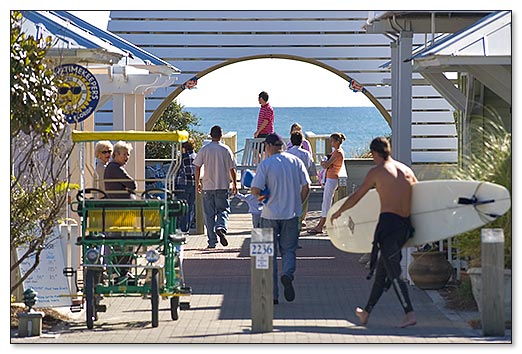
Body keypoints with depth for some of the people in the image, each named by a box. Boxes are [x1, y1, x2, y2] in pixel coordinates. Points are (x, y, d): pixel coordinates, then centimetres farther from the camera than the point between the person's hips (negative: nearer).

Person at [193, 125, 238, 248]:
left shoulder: (204, 149, -1)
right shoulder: (226, 150, -1)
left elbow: (197, 167, -1)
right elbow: (232, 169, 1)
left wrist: (197, 183, 9)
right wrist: (234, 184, 10)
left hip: (207, 187, 0)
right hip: (222, 186, 0)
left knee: (209, 214, 6)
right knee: (223, 210, 9)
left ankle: (212, 241, 5)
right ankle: (221, 227, -22)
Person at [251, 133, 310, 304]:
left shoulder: (265, 164, -8)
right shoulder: (296, 161, 3)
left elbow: (256, 190, -14)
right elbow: (306, 187, 1)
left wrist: (260, 195, 8)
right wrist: (297, 204, 13)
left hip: (270, 215, -2)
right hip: (291, 214, 2)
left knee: (270, 253, 7)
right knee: (288, 250, 13)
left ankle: (272, 294, 5)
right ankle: (288, 274, -19)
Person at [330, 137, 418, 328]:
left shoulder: (376, 171, -1)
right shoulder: (407, 170, 13)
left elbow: (356, 196, 7)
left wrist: (338, 212, 22)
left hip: (388, 222, -6)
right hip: (405, 225, 6)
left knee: (393, 272, -7)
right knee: (382, 269, 17)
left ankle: (409, 313, -19)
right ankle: (367, 311, 28)